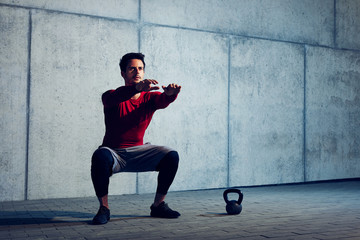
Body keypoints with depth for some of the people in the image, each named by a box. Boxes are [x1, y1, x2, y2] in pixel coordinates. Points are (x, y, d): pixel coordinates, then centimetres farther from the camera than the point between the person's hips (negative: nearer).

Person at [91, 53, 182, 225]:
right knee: (100, 156, -36)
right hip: (114, 153, -3)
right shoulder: (111, 96, -9)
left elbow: (163, 101, -24)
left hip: (139, 151, 3)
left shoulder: (149, 97, -1)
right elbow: (113, 98, -35)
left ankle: (158, 205, -1)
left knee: (171, 156, -16)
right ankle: (104, 208, -17)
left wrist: (170, 93, -50)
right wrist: (137, 88, -55)